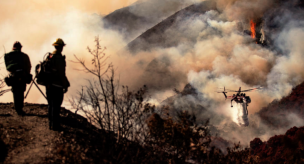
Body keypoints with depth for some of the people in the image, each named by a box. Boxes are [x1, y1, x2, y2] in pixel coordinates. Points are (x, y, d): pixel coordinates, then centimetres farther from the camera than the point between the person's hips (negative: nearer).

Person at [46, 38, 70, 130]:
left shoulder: (49, 57, 8)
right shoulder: (59, 58, -16)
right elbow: (62, 74, -18)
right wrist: (65, 86, -9)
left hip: (48, 85, 8)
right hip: (57, 85, -8)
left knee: (51, 105, 15)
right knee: (56, 106, -3)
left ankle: (51, 124, 21)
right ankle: (55, 125, -2)